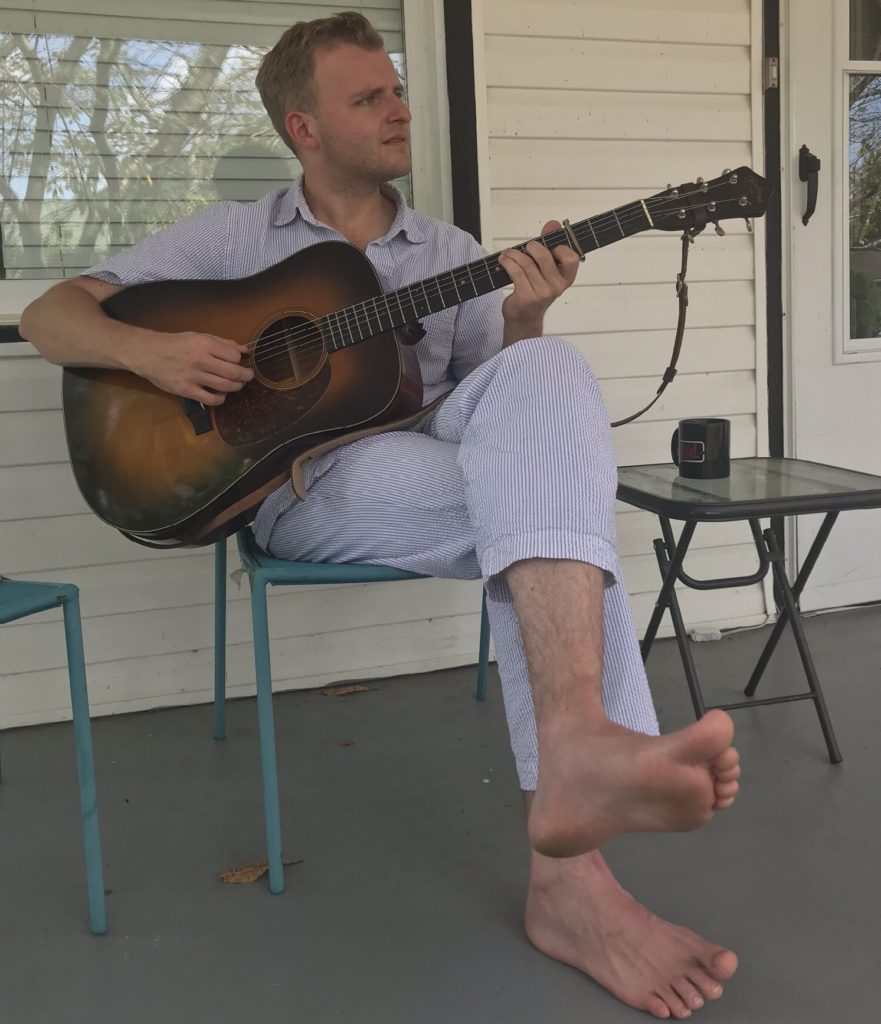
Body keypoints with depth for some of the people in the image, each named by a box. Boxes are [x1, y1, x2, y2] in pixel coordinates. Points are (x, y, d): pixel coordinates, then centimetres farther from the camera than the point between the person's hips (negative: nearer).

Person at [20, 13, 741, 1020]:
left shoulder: (451, 253, 20)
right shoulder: (232, 237, 12)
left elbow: (509, 391, 14)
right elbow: (50, 315, 9)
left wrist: (525, 321, -8)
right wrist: (143, 347, -13)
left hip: (439, 460, 4)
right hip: (304, 481, -3)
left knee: (547, 374, -30)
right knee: (552, 494, -29)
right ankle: (571, 879, -40)